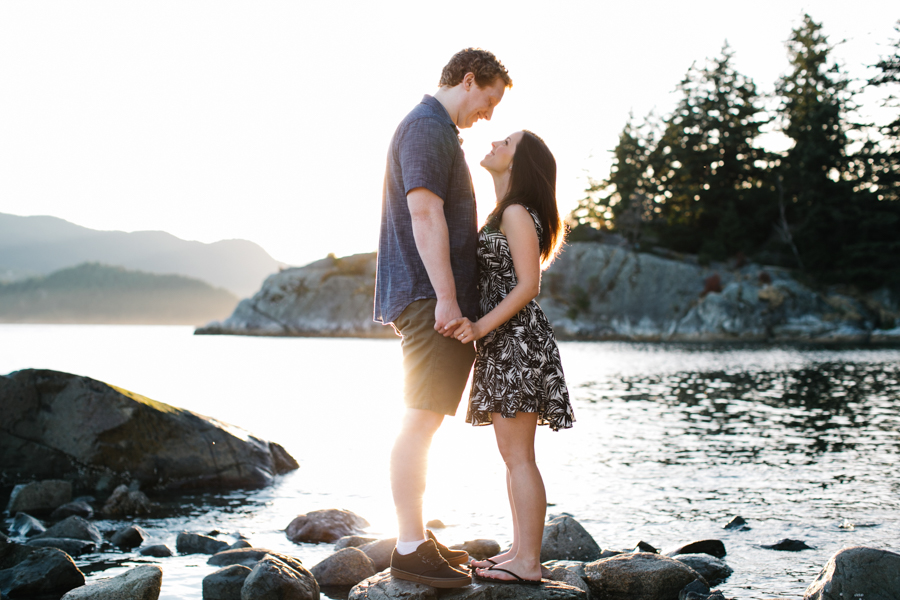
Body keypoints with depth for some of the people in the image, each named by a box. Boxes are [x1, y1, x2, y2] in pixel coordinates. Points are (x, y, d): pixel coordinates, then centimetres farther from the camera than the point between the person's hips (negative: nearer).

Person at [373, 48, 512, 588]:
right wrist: (446, 296, -23)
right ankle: (411, 550, -6)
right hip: (431, 299, -11)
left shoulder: (440, 131, 24)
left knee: (425, 420, 13)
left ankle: (417, 536, 20)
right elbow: (425, 212, -20)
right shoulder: (427, 127, -10)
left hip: (437, 302, 11)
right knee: (422, 420, -9)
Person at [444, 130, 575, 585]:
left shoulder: (517, 214, -11)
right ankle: (520, 548, 19)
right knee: (511, 454, 12)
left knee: (517, 455, -8)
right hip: (502, 342, 10)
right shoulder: (502, 214, 19)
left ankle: (528, 562, -4)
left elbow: (527, 284, -17)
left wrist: (481, 326, -23)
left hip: (517, 339, -10)